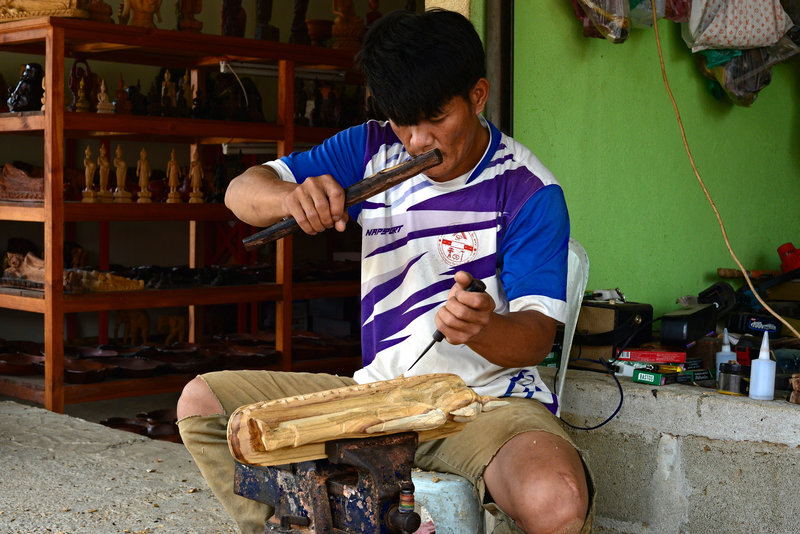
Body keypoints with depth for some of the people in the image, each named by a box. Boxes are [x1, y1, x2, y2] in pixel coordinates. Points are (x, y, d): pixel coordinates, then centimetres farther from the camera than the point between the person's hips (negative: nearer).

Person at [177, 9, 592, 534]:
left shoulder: (528, 191, -11)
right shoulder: (372, 150, 3)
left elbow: (537, 336, -15)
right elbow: (242, 191, -1)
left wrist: (485, 329, -39)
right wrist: (289, 197, -26)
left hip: (488, 399, -5)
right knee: (202, 402, -3)